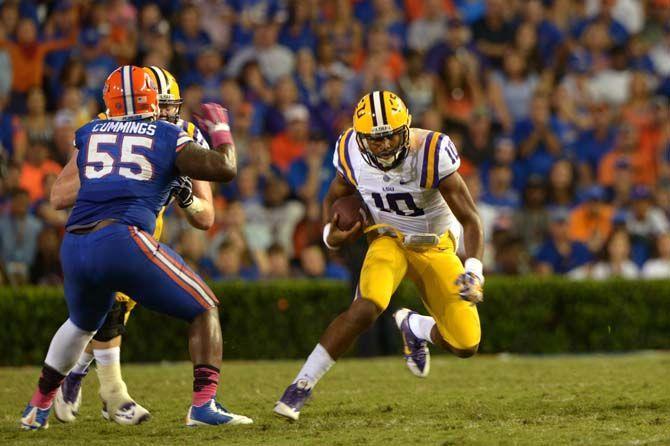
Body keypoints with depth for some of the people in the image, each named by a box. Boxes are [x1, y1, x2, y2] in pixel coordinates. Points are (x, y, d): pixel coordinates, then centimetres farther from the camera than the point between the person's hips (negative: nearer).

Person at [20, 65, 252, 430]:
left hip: (73, 247, 5)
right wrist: (220, 129, 22)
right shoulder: (168, 137, 11)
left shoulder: (89, 133, 21)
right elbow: (225, 168, 5)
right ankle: (204, 405, -6)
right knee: (204, 311, 9)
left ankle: (38, 407, 42)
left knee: (81, 324, 34)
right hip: (122, 240, -5)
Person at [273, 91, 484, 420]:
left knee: (465, 346, -4)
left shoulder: (432, 154, -29)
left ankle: (414, 327, 30)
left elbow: (471, 220, -24)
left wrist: (473, 269, -38)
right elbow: (333, 199, 5)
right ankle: (302, 385, -19)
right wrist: (330, 235, -15)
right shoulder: (353, 155, -18)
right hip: (389, 241, 0)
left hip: (436, 247, 0)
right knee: (366, 308, -30)